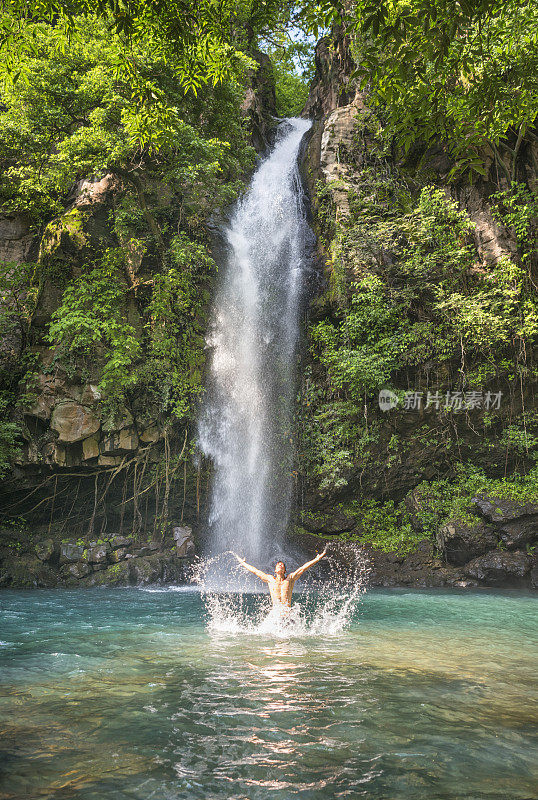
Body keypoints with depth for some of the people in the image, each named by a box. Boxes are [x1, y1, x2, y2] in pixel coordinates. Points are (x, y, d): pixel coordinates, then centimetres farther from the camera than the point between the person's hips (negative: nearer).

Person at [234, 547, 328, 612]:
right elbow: (254, 570, 22)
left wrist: (317, 559, 11)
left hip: (287, 614, 0)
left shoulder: (290, 578, 12)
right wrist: (242, 562, 28)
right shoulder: (270, 579, 14)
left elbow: (303, 568, 11)